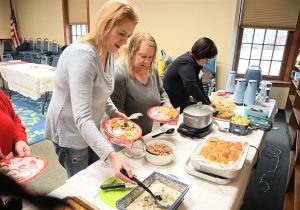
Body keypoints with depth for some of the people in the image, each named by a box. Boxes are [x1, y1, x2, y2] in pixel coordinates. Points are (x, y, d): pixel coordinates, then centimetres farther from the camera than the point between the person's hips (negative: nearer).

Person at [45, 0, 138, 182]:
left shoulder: (108, 52, -2)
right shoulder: (83, 54, -30)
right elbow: (82, 118, -36)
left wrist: (113, 111, -3)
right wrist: (112, 155, -44)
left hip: (91, 127, 8)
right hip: (70, 130, -8)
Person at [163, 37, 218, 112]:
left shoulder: (196, 63, 4)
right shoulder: (186, 62, -24)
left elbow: (198, 85, 8)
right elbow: (191, 86, -34)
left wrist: (208, 102, 1)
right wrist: (206, 104, -27)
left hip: (182, 102, 9)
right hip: (172, 102, -9)